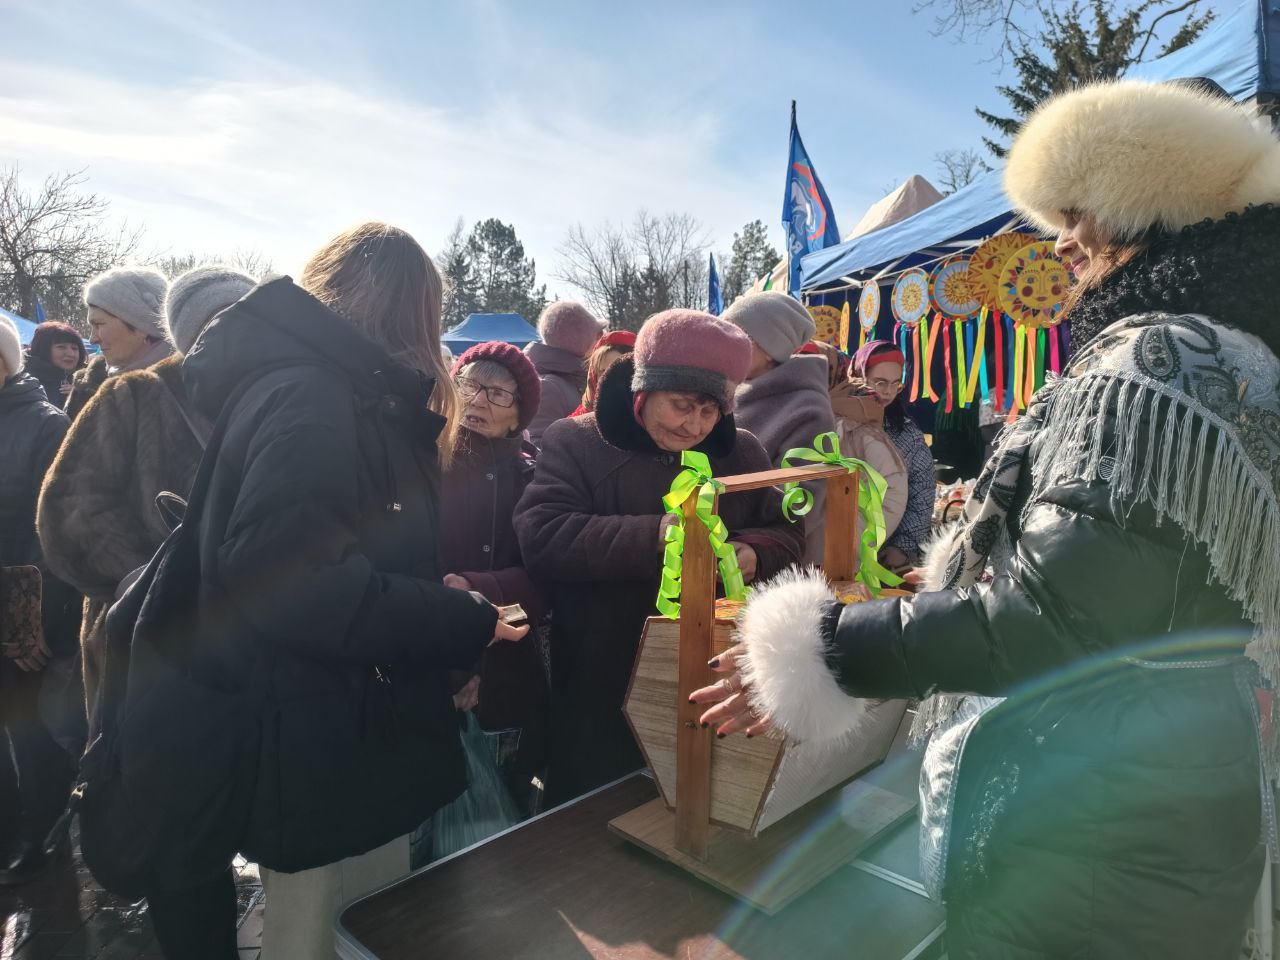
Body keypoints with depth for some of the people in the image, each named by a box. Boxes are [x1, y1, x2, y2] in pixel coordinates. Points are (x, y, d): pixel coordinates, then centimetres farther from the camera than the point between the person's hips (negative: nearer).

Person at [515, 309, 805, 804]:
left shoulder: (741, 451, 7)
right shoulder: (575, 442, -6)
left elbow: (788, 534, 9)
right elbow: (540, 537, -18)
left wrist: (755, 553, -15)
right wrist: (652, 535, -28)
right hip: (603, 689, -3)